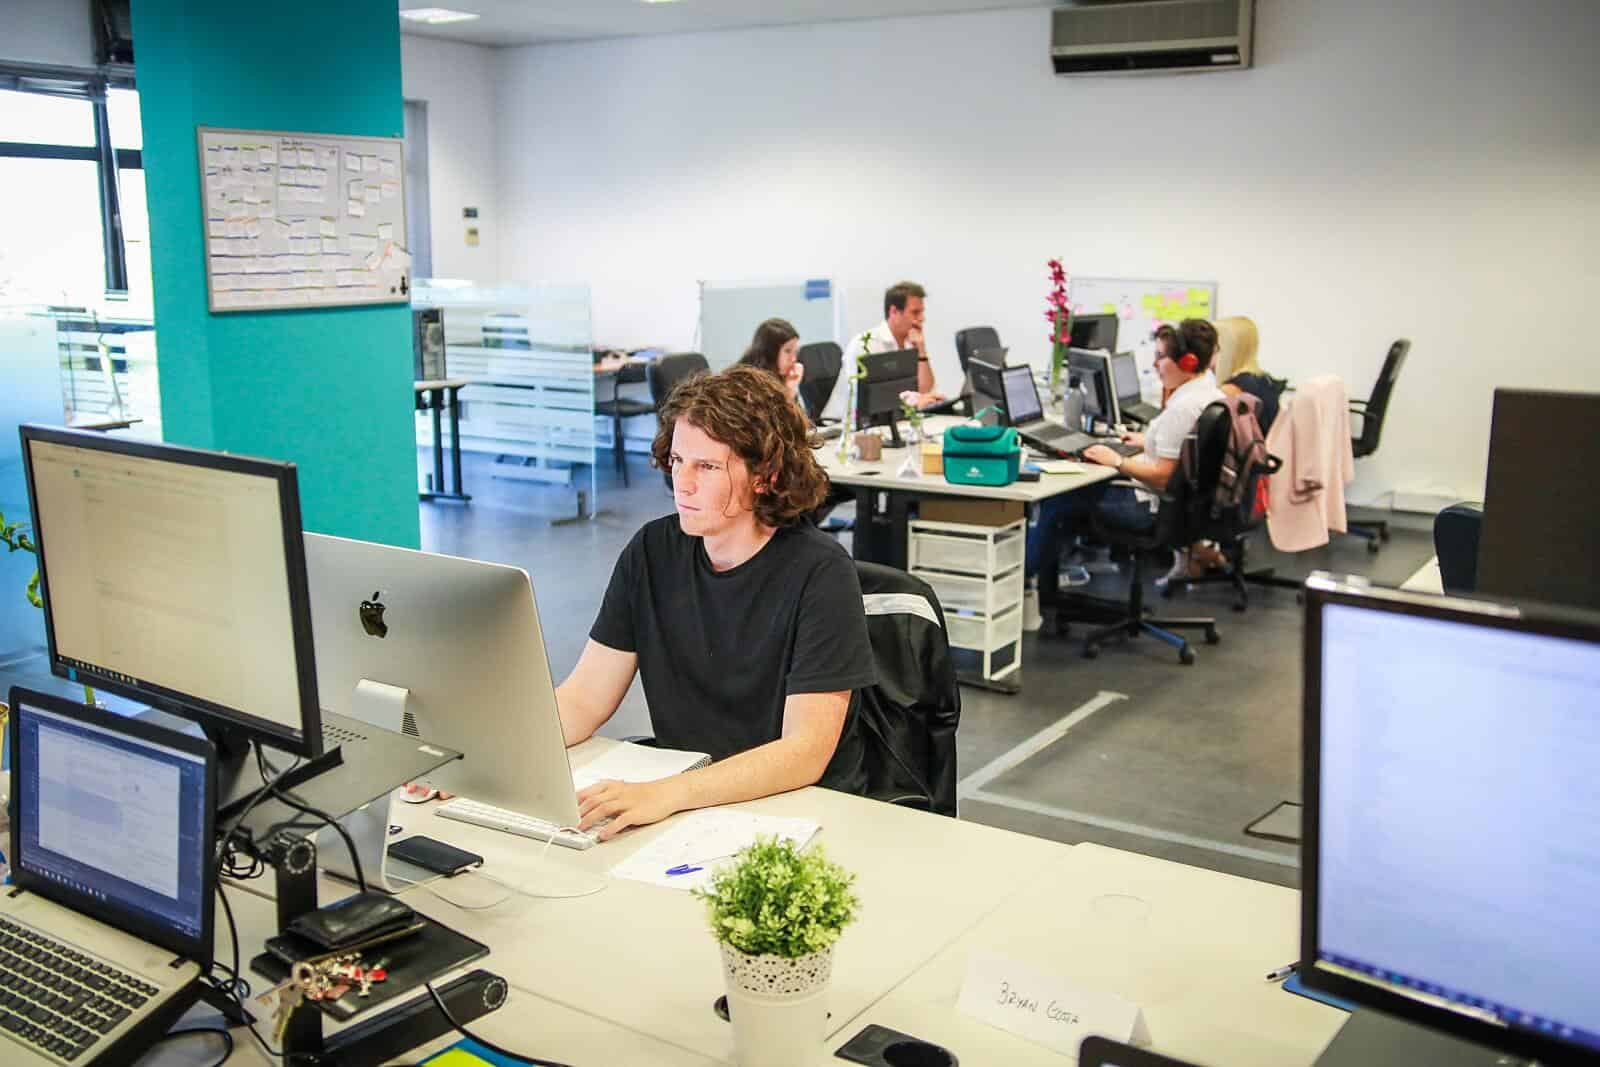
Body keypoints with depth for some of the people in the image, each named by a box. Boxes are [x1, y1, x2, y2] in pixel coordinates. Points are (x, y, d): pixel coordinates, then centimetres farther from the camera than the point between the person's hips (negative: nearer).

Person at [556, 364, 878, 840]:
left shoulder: (819, 571, -15)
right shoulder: (652, 552, 0)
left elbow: (805, 752, -22)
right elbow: (584, 699, 1)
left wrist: (668, 793, -35)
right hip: (677, 799, 6)